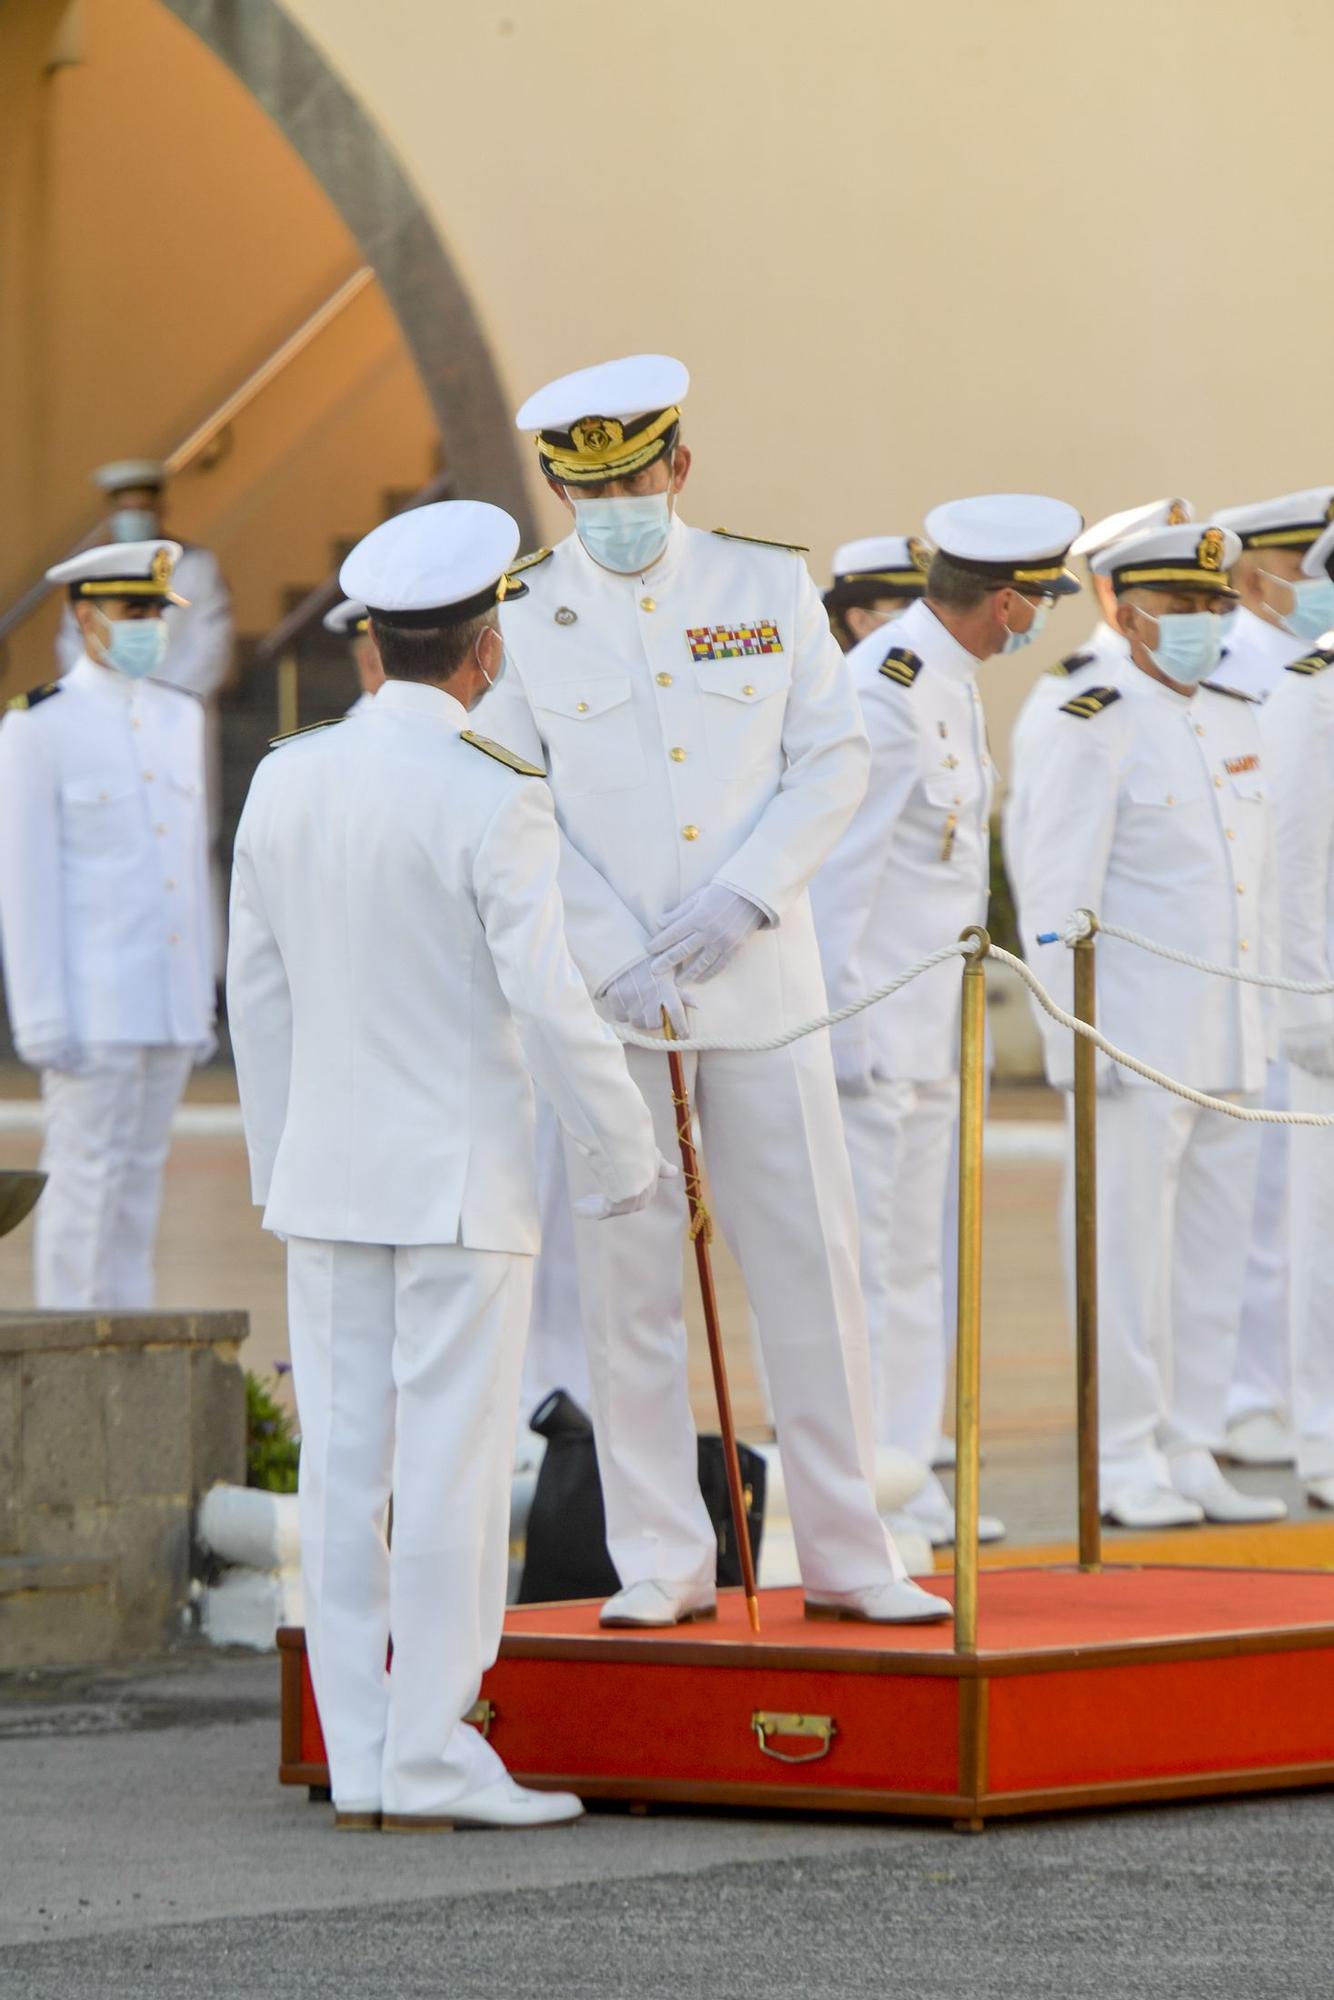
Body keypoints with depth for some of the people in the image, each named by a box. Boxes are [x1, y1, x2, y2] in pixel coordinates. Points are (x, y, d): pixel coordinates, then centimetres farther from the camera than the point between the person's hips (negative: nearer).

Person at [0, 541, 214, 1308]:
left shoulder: (180, 717, 13)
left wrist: (204, 999, 14)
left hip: (169, 1005, 6)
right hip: (91, 1006, -6)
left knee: (140, 1180, 9)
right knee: (88, 1179, -5)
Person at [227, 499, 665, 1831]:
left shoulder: (288, 782, 4)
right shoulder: (493, 801, -15)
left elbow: (257, 994, 10)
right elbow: (551, 1005, -16)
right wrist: (626, 1156, -3)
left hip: (325, 1176, 6)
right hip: (457, 1179, -6)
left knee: (343, 1468, 6)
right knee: (453, 1471, -2)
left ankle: (360, 1764, 9)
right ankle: (432, 1762, -1)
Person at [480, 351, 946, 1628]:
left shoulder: (770, 586, 6)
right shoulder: (522, 618, 1)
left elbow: (833, 761, 4)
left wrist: (738, 900, -10)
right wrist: (614, 962, -11)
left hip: (762, 984, 1)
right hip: (604, 1000, -1)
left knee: (813, 1268, 2)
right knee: (629, 1283, 0)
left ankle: (847, 1558, 9)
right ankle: (660, 1563, 7)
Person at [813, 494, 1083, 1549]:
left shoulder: (951, 686, 14)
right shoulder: (888, 691, -18)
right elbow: (834, 868, -19)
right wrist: (839, 1024, -20)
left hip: (931, 1028, 10)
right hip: (873, 1031, -10)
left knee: (921, 1260, 13)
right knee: (869, 1261, -7)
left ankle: (907, 1485, 19)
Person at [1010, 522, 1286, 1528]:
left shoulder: (1235, 720, 15)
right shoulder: (1090, 729, -7)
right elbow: (1056, 897, -10)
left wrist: (1263, 1009, 17)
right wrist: (1074, 1039, -14)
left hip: (1232, 1042, 7)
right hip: (1137, 1040, -7)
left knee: (1216, 1249, 8)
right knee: (1128, 1247, -4)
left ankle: (1192, 1454, 14)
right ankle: (1125, 1465, 1)